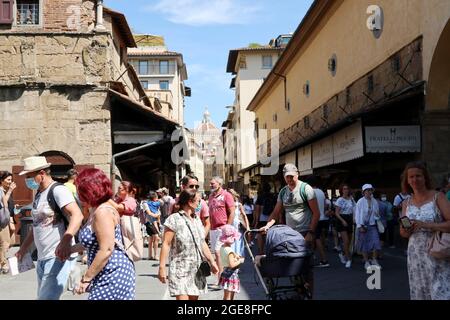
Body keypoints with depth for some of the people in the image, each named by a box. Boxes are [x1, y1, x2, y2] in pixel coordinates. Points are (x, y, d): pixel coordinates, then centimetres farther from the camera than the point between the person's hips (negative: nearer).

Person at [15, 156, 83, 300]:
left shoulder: (58, 190, -13)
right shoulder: (38, 194, 16)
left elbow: (77, 215, -28)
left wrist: (65, 241, -43)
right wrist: (23, 248, 26)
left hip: (59, 257, -9)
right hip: (42, 258, 9)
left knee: (47, 297, -12)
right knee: (42, 296, 15)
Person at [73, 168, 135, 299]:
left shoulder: (103, 212, -18)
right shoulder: (96, 210, 13)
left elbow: (106, 250, -23)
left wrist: (86, 279, -18)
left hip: (113, 277, -10)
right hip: (107, 275, 10)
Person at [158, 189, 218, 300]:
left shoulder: (197, 219, 12)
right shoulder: (174, 219, -9)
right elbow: (166, 244, -12)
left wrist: (212, 262, 17)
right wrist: (162, 267, -16)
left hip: (196, 270, 6)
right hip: (180, 269, -6)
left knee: (194, 297, 7)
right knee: (182, 297, -13)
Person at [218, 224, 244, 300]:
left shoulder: (222, 247, 3)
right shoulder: (230, 251, -24)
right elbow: (232, 264, -29)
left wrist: (235, 256, 8)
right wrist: (240, 261, -15)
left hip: (225, 273, 9)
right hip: (230, 275, -9)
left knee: (231, 295, 22)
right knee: (228, 297, -1)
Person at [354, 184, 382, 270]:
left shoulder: (374, 202, 4)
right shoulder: (360, 202, -7)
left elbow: (377, 213, 14)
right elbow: (357, 214, -7)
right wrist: (360, 226, -11)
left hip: (372, 225, 3)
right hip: (363, 226, -3)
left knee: (376, 243, -6)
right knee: (364, 244, 4)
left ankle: (374, 261, 10)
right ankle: (366, 262, 16)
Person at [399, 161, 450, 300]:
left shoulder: (438, 197, -6)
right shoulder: (406, 203, 8)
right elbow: (403, 233, 14)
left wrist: (425, 225, -23)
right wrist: (406, 231, -8)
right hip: (415, 255, 5)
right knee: (419, 293, 11)